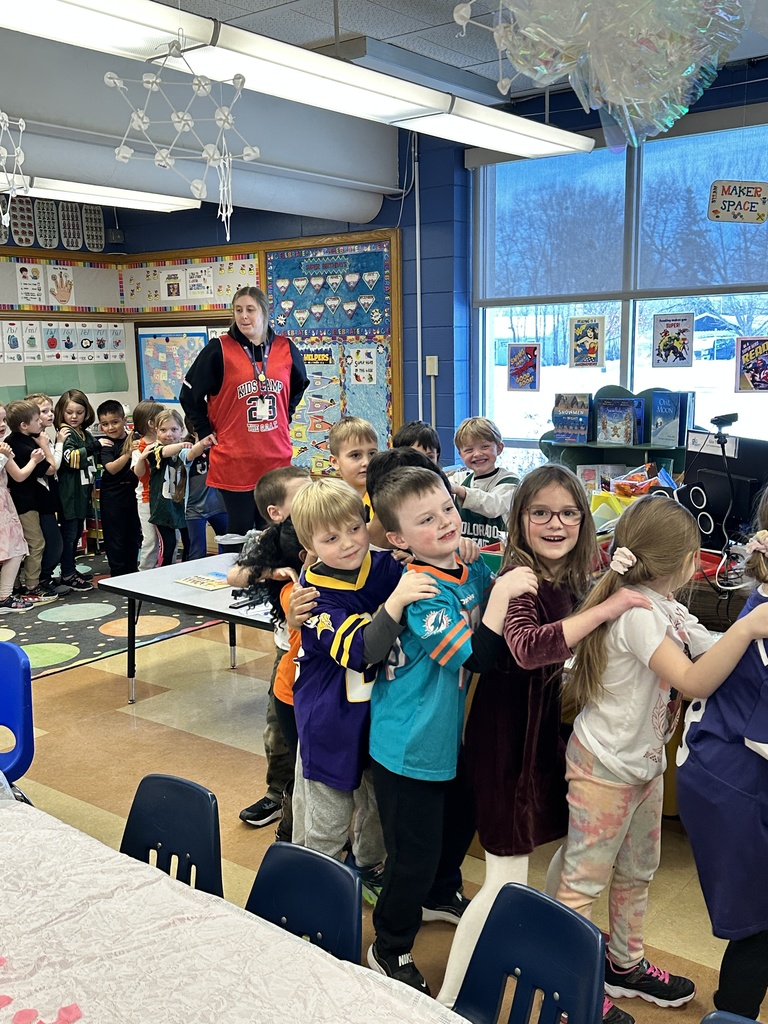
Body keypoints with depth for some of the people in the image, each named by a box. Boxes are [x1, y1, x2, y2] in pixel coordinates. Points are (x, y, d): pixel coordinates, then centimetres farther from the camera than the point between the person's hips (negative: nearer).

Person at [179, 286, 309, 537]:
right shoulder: (219, 349, -7)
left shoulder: (285, 349, 3)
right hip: (234, 461, -3)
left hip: (276, 458, 3)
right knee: (240, 531, 7)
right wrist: (207, 434, -1)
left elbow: (299, 386, 23)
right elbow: (189, 394, -1)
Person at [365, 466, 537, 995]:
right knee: (414, 855, 4)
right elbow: (477, 656, -32)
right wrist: (502, 591, -35)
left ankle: (442, 896, 57)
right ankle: (390, 949, 29)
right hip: (409, 747, -9)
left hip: (448, 736, 9)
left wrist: (526, 570, -5)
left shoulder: (473, 571, -3)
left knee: (460, 818, 29)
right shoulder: (422, 592, -28)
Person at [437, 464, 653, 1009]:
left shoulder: (574, 578, 3)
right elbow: (527, 647, -40)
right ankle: (449, 1001, 12)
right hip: (507, 736, -8)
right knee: (507, 882, -4)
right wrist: (606, 608, -36)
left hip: (549, 728, 8)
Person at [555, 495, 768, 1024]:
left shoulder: (671, 611, 3)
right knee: (585, 880, 5)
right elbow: (694, 681, -35)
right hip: (604, 765, -10)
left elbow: (715, 657, 3)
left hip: (645, 761, 10)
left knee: (638, 872, 23)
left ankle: (625, 965, 42)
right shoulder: (635, 610, -26)